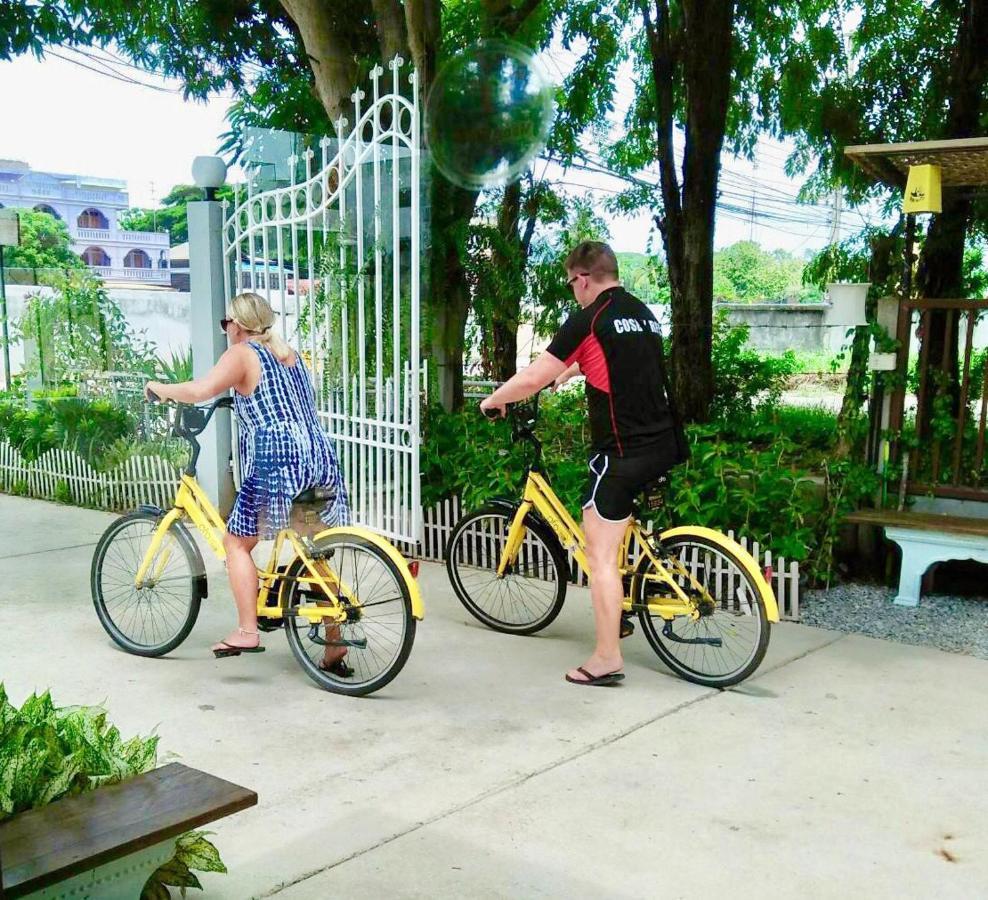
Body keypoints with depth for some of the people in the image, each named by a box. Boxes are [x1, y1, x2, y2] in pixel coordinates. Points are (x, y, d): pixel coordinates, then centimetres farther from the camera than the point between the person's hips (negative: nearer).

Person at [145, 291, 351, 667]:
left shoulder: (242, 355, -1)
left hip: (276, 464, -7)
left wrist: (159, 388, 1)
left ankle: (247, 631, 2)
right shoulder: (289, 354, 22)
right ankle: (335, 645, 15)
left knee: (237, 542, 9)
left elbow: (200, 390, -15)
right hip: (321, 462, 7)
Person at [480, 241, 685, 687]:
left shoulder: (589, 319, -10)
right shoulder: (643, 313, 15)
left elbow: (532, 378, -10)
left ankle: (606, 659, 2)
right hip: (663, 445, 9)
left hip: (622, 451, -8)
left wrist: (493, 400, 7)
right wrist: (568, 373, 48)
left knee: (600, 556, -1)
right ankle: (616, 616, 31)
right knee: (607, 528, 29)